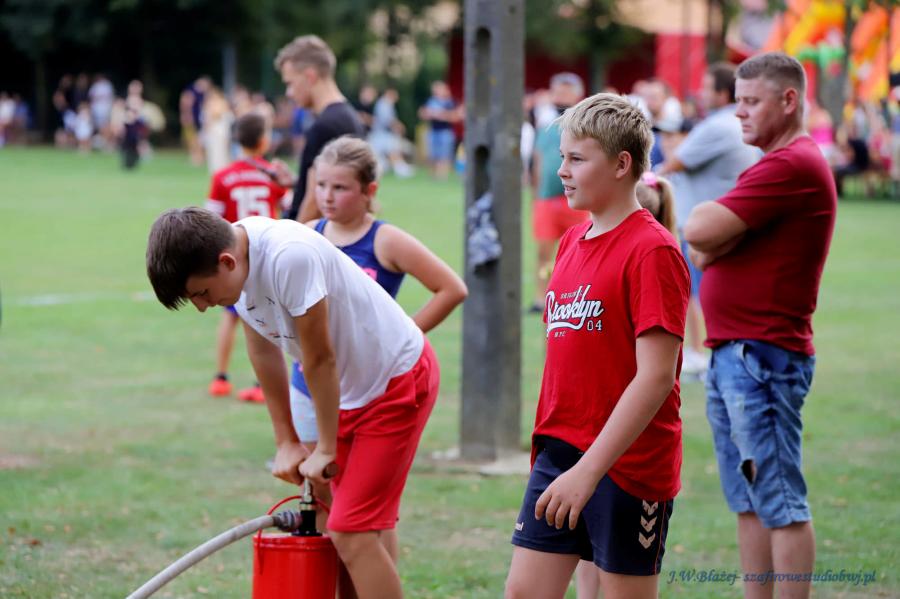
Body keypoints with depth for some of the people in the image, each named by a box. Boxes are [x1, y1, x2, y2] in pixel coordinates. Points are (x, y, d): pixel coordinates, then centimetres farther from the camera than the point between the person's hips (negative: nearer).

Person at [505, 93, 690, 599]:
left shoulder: (652, 250, -14)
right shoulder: (572, 242, 11)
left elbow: (656, 377, -19)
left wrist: (588, 470, -22)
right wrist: (550, 448, 13)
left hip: (628, 463, -8)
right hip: (558, 454, 8)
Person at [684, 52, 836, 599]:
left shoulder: (794, 165, -14)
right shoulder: (777, 164, 20)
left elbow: (701, 233, -20)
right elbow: (704, 251, 15)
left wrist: (703, 213, 1)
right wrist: (717, 233, -6)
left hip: (763, 356, -10)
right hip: (731, 352, 10)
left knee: (780, 502, -7)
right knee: (750, 502, 12)